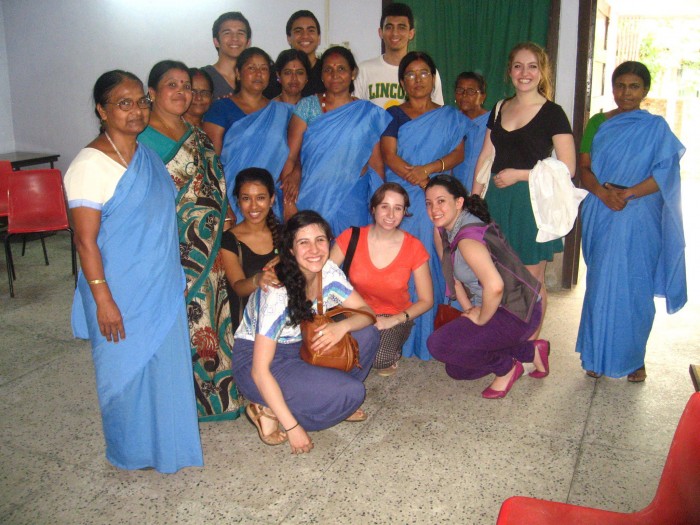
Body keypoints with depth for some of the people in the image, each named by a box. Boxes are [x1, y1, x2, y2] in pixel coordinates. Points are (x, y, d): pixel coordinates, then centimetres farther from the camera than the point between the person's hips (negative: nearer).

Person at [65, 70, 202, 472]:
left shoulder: (150, 155, 7)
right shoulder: (90, 165, -16)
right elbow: (85, 240, -17)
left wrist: (179, 278, 17)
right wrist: (103, 299, -19)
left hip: (164, 289, 7)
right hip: (122, 295, -7)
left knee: (167, 363, 17)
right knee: (126, 370, 10)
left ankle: (167, 441, 38)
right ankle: (133, 452, 32)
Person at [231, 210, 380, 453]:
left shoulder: (329, 272, -10)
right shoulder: (277, 292, -29)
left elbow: (366, 312, -5)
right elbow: (260, 371, -28)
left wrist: (343, 326, -30)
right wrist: (292, 427, -28)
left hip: (300, 349, 7)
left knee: (367, 335, -12)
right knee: (351, 392, -23)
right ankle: (268, 412, -8)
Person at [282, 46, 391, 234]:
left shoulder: (369, 113, 7)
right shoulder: (307, 107, 5)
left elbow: (377, 165, 6)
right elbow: (289, 157, -2)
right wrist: (288, 203, -13)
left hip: (352, 205, 1)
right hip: (309, 202, 0)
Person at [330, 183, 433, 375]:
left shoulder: (414, 247, -9)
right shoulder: (351, 237, -9)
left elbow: (426, 300, -2)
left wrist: (394, 320, -18)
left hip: (394, 318, -1)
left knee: (379, 358, -31)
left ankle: (391, 353, 7)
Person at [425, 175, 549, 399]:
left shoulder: (467, 239, -27)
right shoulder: (441, 231, 1)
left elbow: (495, 286, -39)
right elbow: (453, 273, 13)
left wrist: (480, 319, -23)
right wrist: (468, 309, 6)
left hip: (518, 312, -10)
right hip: (495, 307, 10)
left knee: (438, 344, -21)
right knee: (455, 370, 14)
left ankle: (506, 367, 2)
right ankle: (530, 351, 21)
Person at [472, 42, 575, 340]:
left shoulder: (552, 114, -3)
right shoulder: (499, 109, 13)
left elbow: (567, 168, -8)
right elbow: (485, 157, 14)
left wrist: (519, 174, -12)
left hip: (533, 202, -5)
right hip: (497, 202, 5)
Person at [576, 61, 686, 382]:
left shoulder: (656, 127, 4)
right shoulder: (598, 123, 10)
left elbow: (665, 174, -5)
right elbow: (583, 167, 2)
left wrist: (628, 193, -19)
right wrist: (602, 192, -17)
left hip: (639, 219, -2)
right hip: (600, 216, 2)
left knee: (634, 288, 0)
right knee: (600, 284, 5)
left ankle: (632, 359, 15)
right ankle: (598, 356, 17)